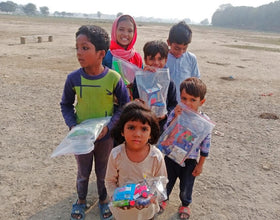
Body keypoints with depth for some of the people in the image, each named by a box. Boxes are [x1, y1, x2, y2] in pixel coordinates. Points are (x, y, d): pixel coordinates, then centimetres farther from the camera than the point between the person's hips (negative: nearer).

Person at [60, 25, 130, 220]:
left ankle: (104, 200, 48)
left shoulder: (114, 78, -19)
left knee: (103, 172, 20)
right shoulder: (73, 78, -14)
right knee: (83, 172, 22)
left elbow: (125, 105, -9)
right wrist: (72, 125, -14)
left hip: (105, 136, -1)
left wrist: (109, 126, -19)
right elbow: (66, 105, 1)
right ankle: (81, 200, 49)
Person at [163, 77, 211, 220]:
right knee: (167, 182, 23)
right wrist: (176, 118, -37)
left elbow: (205, 145, -7)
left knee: (186, 186, 21)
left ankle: (185, 204, 51)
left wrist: (200, 165, -2)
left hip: (190, 161, -1)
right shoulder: (175, 113, -15)